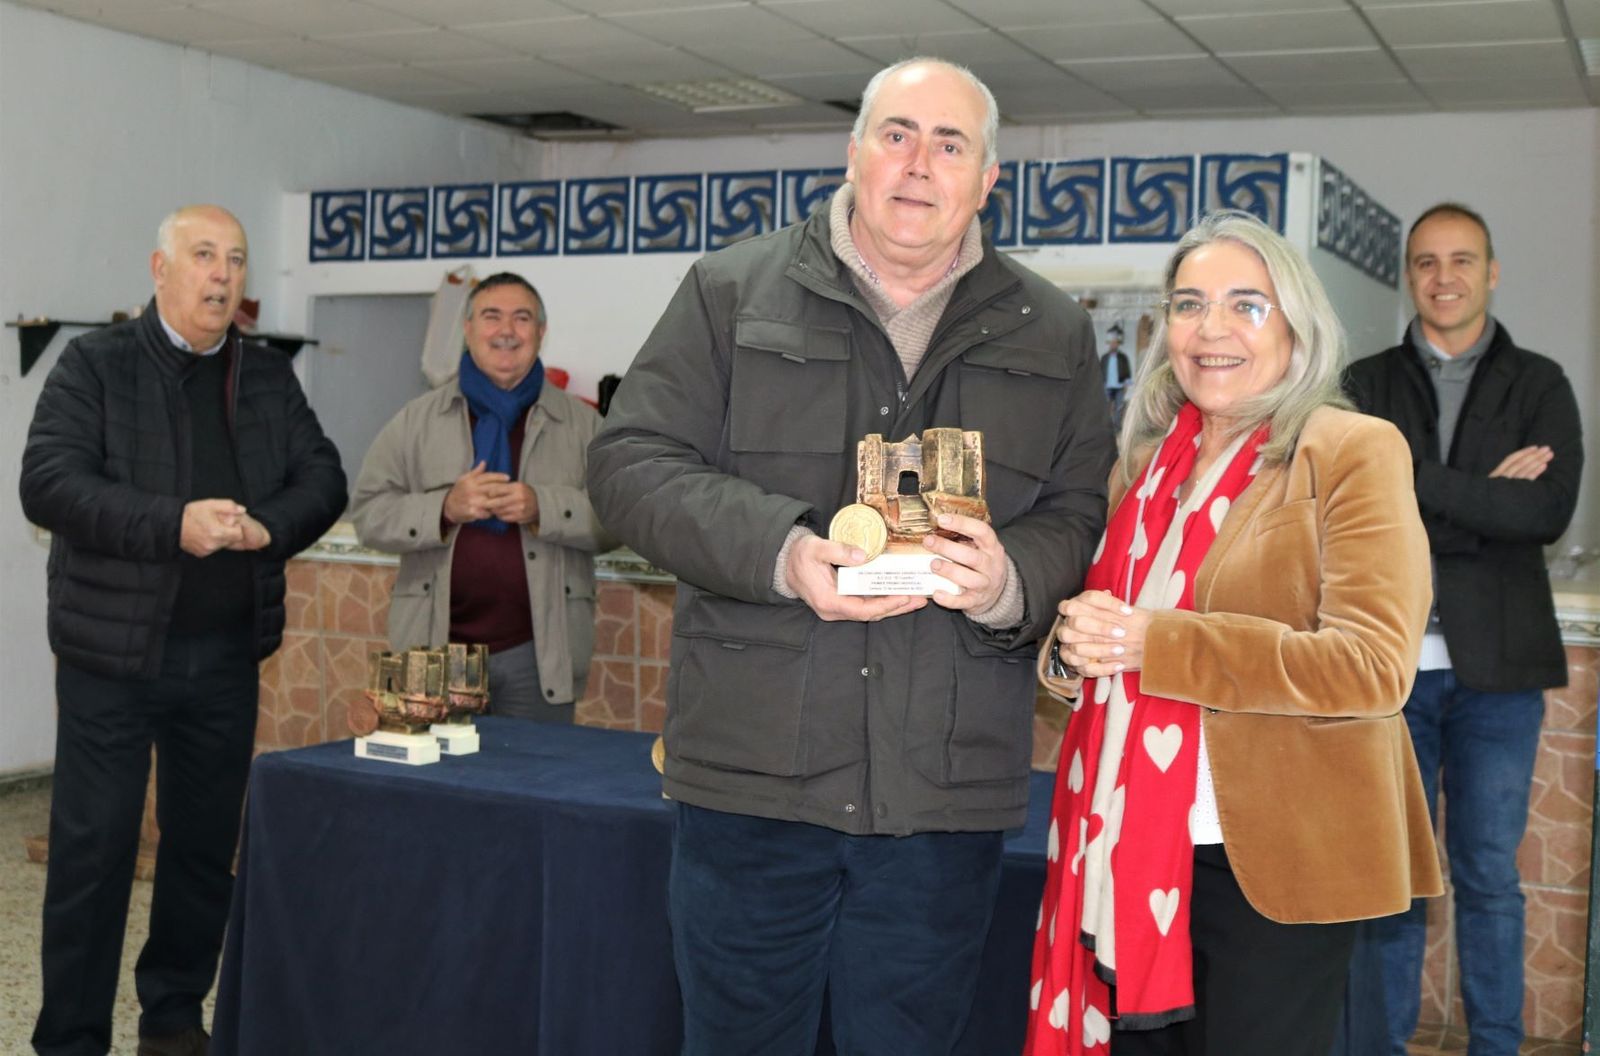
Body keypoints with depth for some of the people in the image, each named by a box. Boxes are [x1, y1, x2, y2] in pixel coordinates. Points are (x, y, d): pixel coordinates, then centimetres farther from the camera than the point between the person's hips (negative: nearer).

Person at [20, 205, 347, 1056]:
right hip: (113, 650, -4)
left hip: (227, 653, 4)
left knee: (205, 843, 12)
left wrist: (268, 527, -15)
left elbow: (322, 478, 6)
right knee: (93, 849, 1)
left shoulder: (269, 377, 10)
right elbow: (47, 484, -13)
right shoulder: (94, 365, -3)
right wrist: (174, 525, -25)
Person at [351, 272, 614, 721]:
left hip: (540, 651, 0)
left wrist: (541, 508, -15)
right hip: (435, 648, 0)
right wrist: (444, 508, -12)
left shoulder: (581, 423, 7)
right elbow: (367, 514, 3)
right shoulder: (416, 419, 8)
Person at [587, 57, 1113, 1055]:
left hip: (947, 788, 1)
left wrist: (1010, 582, -16)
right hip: (752, 767, -1)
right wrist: (780, 553, -17)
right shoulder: (732, 292, 4)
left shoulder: (1055, 335, 10)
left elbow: (1081, 519, 7)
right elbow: (632, 463, -1)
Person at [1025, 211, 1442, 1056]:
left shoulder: (1350, 452, -7)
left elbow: (1373, 666, -18)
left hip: (1270, 867, -5)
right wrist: (1071, 648, -5)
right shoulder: (1147, 458, 12)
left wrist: (1153, 643, -22)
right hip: (1131, 857, 6)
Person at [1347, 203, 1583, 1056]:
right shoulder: (1367, 385, 8)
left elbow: (1550, 511, -10)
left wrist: (1415, 485, -12)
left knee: (1488, 875, 7)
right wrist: (1484, 500, -12)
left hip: (1496, 665, 0)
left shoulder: (1539, 386, 6)